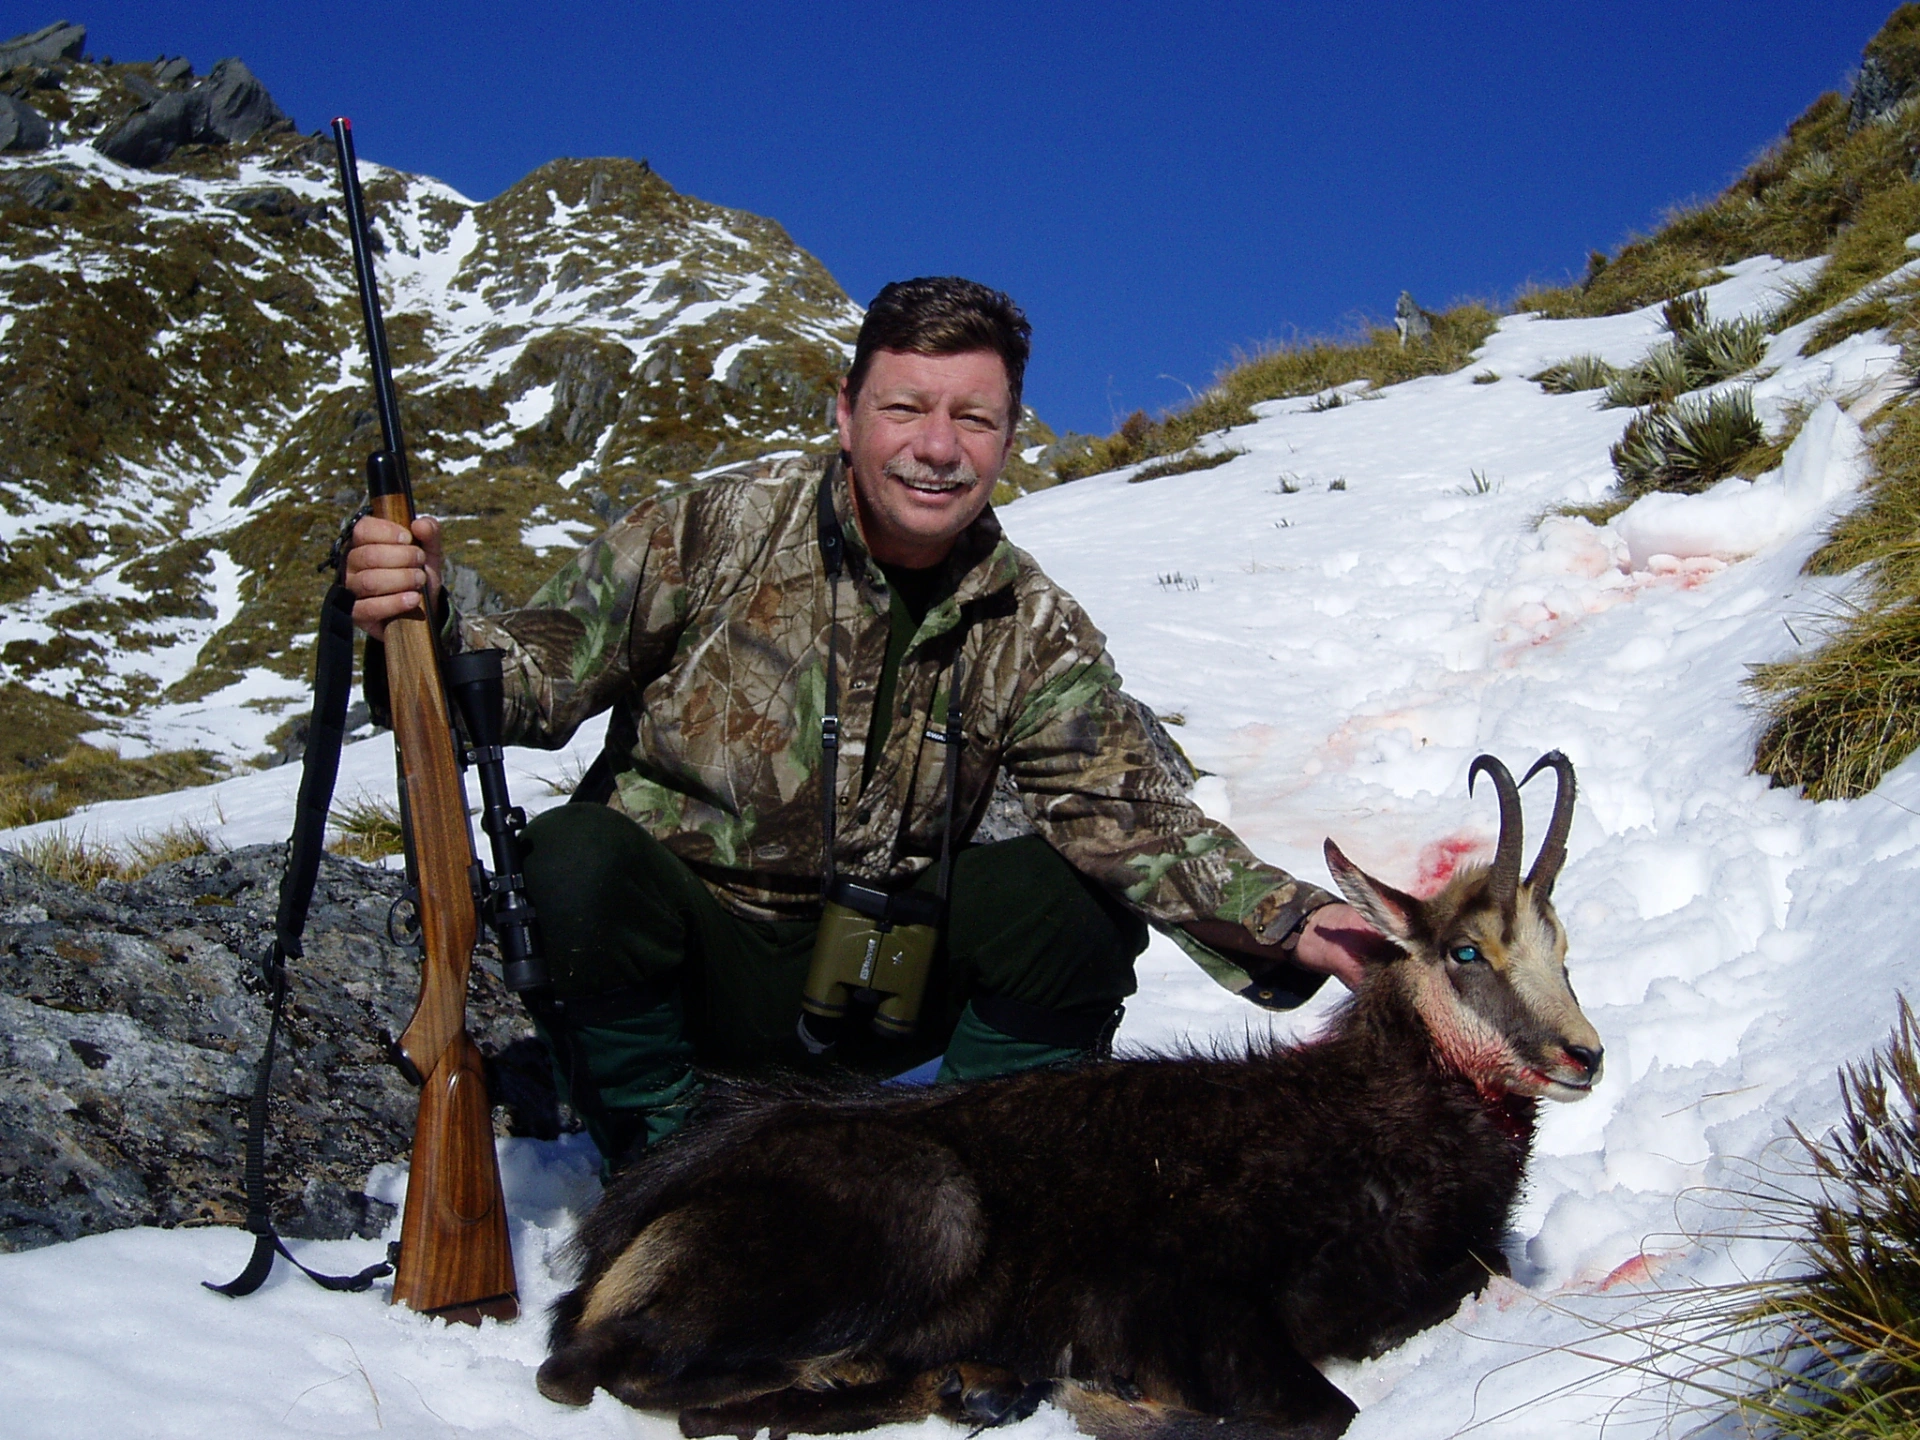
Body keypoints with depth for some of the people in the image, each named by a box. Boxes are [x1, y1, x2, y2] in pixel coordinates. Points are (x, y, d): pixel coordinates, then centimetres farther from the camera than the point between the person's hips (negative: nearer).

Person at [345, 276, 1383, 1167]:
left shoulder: (1034, 635, -3)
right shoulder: (711, 532, -10)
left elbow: (1138, 816, -12)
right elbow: (543, 669, -13)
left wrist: (1284, 919, -29)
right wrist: (429, 623, -35)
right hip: (685, 964, -1)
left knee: (1073, 888, -21)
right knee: (576, 855, -32)